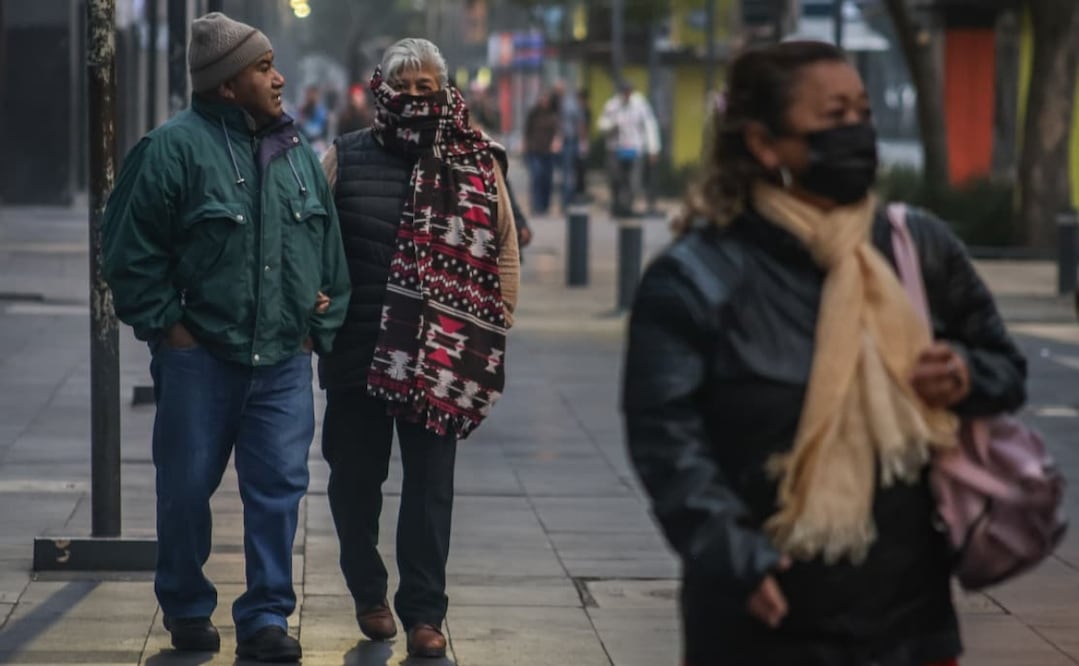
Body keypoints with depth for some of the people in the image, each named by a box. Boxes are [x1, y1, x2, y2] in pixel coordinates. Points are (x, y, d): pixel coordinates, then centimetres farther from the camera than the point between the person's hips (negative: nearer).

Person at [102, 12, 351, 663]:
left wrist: (321, 326, 11)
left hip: (284, 362, 4)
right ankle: (187, 608, 25)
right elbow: (131, 246, -7)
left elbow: (329, 243, 17)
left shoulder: (297, 150, 9)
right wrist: (164, 323, -8)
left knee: (279, 488, 1)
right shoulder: (177, 146, -9)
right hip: (199, 358, -4)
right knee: (187, 487, 7)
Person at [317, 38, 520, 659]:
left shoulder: (478, 164, 2)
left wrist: (492, 330, 2)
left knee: (431, 485, 3)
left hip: (442, 359, -1)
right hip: (356, 352, 1)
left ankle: (424, 610, 10)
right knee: (356, 478, 11)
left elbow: (504, 253, 6)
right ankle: (368, 592, 29)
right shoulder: (346, 158, 3)